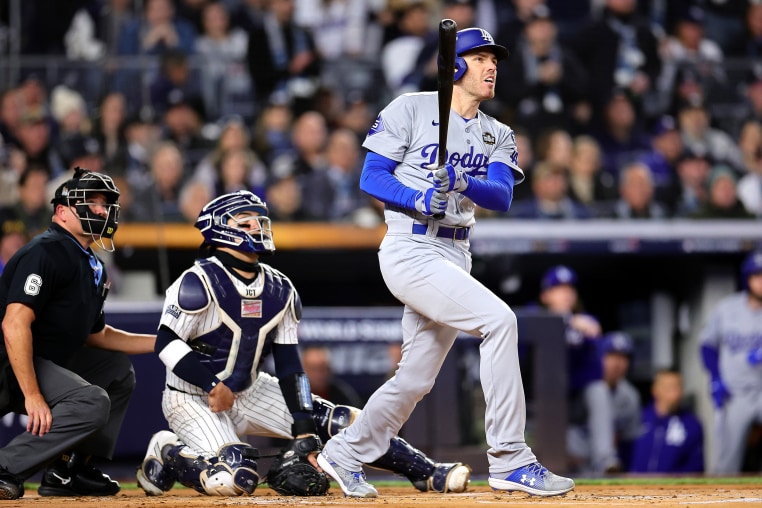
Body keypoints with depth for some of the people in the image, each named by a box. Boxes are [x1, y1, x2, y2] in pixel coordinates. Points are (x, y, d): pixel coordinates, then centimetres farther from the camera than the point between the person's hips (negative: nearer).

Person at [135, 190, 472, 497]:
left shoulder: (280, 291, 1)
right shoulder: (200, 282, -17)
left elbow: (288, 363, 0)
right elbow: (167, 344, -18)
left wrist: (304, 433, -8)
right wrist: (213, 385, -27)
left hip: (250, 392, 6)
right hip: (193, 396, -6)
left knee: (338, 421, -7)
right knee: (234, 480, -29)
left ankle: (427, 474, -3)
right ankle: (166, 453, -2)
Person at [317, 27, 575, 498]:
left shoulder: (498, 135, 13)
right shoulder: (412, 109, -1)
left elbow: (502, 197, -4)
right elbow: (371, 177, -5)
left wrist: (463, 182, -25)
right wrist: (420, 200, -21)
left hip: (456, 256, 7)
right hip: (411, 250, -7)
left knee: (416, 378, 10)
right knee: (498, 319, -24)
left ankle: (345, 455, 31)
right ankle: (510, 461, -22)